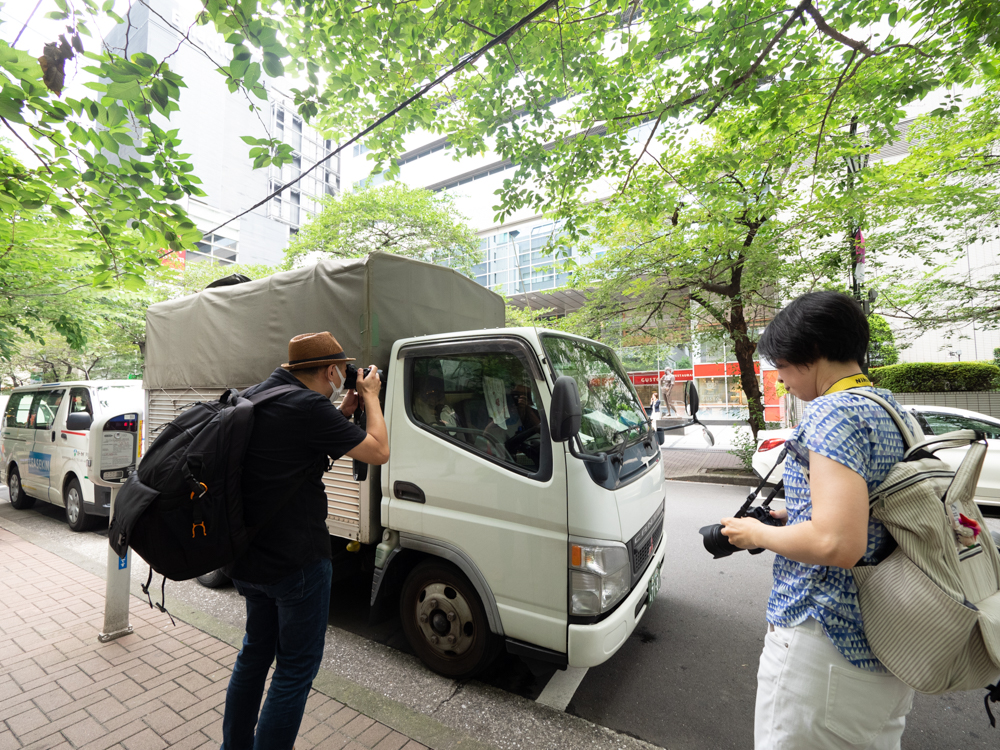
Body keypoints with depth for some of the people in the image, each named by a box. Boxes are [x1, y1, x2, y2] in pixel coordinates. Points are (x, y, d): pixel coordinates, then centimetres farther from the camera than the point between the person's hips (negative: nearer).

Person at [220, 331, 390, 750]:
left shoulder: (255, 397, 4)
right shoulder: (309, 406, -24)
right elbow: (379, 452, -17)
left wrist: (344, 412, 10)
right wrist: (371, 396, -5)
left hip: (247, 559, 9)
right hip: (296, 560, -9)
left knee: (256, 652, 27)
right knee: (296, 666, 11)